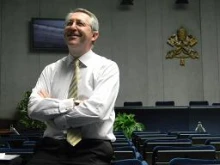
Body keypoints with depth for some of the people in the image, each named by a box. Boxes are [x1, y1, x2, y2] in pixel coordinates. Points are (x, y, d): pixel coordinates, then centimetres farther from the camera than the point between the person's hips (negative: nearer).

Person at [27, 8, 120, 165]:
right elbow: (34, 107, -2)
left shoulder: (107, 67, 0)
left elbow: (96, 109, -14)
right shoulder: (51, 70, 11)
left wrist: (52, 114, -5)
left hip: (92, 149, -2)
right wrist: (71, 104, -13)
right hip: (51, 146, 3)